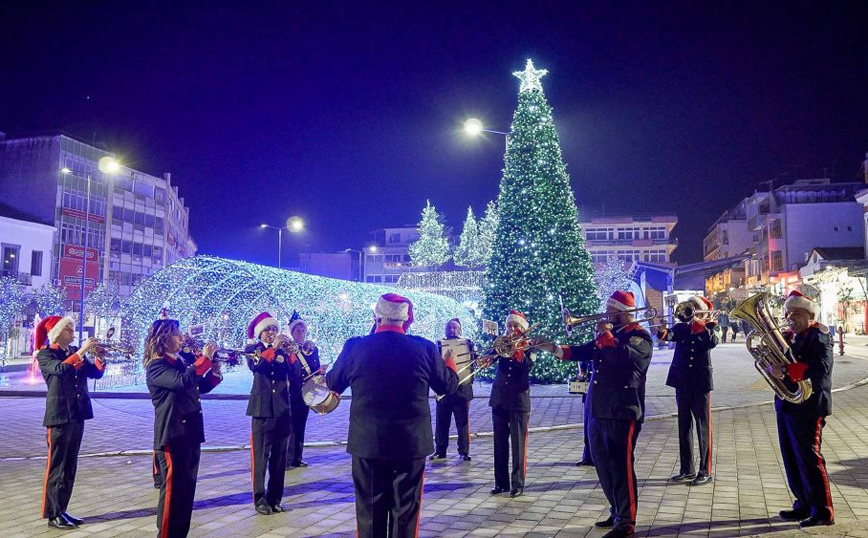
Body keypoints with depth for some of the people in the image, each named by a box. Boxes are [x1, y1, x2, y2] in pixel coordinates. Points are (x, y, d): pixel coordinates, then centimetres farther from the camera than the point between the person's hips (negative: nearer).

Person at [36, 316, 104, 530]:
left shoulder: (75, 352, 12)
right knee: (56, 466, -1)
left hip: (77, 414, 6)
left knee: (70, 466, 11)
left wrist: (101, 356, -9)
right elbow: (60, 369, -26)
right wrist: (82, 351, -28)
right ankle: (53, 515, 6)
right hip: (59, 415, -6)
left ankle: (61, 511, 19)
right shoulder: (45, 354, -6)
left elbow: (95, 373, 8)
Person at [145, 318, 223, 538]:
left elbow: (202, 387, 20)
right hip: (172, 434, -8)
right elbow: (182, 381, -29)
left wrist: (214, 370, 2)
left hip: (190, 432, 8)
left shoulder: (180, 363, 14)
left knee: (187, 488, 13)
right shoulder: (155, 366, -11)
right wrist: (205, 358, -21)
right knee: (173, 488, -1)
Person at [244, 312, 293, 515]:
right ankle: (260, 500, 6)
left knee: (279, 458, 7)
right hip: (262, 409, -3)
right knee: (260, 457, -2)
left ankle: (275, 498, 15)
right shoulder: (252, 349, 4)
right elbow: (255, 365, -19)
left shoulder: (282, 350, 11)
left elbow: (295, 372, -2)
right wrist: (274, 348, -23)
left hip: (282, 409, 3)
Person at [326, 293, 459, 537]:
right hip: (411, 444, 0)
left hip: (367, 443, 1)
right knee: (405, 511, 10)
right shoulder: (424, 348, -8)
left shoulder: (355, 347, -7)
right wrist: (450, 363, 25)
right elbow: (448, 385, 6)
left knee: (369, 511, 11)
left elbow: (333, 384, 10)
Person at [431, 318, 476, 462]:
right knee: (441, 421, 5)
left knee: (463, 422, 3)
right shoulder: (439, 344, 8)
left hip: (462, 388, 0)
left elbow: (476, 359, 7)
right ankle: (440, 450, 15)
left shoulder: (467, 343, 9)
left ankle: (464, 451, 11)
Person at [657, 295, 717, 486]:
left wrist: (698, 323, -25)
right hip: (682, 382, 4)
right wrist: (663, 332, -33)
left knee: (703, 427, 1)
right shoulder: (681, 327, 8)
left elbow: (713, 342, -21)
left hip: (701, 382, -4)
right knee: (684, 427, 9)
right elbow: (670, 335, -12)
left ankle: (705, 471, 8)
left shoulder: (708, 326, 1)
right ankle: (687, 470, 18)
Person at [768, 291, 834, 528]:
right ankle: (804, 505, 27)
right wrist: (772, 363, -13)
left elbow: (819, 369, -24)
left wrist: (785, 370, -29)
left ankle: (823, 512, 8)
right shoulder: (789, 336, 12)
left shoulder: (819, 337, -10)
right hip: (787, 406, 8)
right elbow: (774, 364, 9)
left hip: (807, 408, -8)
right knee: (792, 460, 15)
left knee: (809, 459, -3)